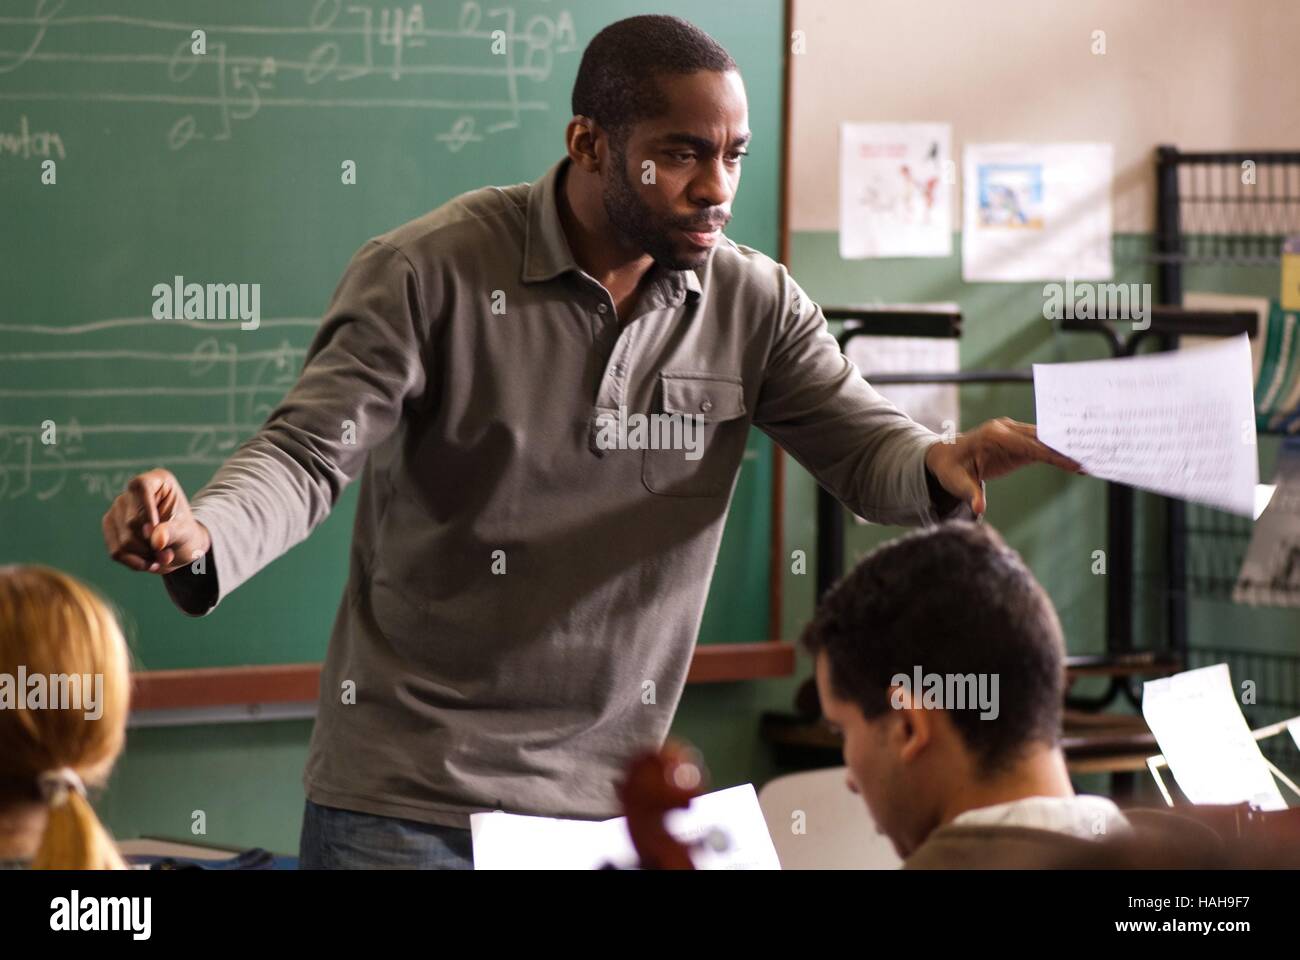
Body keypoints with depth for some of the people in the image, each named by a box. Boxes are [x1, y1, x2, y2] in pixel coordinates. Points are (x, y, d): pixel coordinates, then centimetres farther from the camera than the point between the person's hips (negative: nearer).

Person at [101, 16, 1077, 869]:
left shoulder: (752, 302, 2)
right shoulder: (430, 273, -11)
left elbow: (862, 443, -1)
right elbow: (309, 453, -14)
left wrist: (943, 464, -26)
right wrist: (200, 540, -35)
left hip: (603, 797, 4)